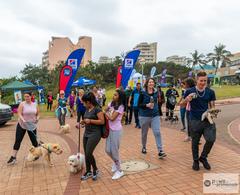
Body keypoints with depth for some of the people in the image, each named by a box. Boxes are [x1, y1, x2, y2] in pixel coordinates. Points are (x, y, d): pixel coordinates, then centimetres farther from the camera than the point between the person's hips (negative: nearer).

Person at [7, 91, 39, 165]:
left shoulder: (35, 105, 3)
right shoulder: (22, 104, -7)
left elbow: (37, 114, 10)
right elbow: (19, 114, -15)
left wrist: (37, 118, -11)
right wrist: (23, 120, -32)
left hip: (32, 125, 2)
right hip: (21, 125, -1)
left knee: (34, 141, 5)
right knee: (17, 140, -4)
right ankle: (13, 157, 5)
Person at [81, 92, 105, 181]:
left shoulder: (97, 109, -15)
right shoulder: (87, 109, 10)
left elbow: (102, 121, -19)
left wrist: (90, 121, -21)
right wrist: (83, 122, 4)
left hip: (95, 134, -8)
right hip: (86, 133, 8)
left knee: (89, 153, -10)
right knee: (86, 154, 11)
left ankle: (95, 170, 15)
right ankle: (88, 171, 28)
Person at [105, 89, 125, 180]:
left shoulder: (120, 107, -14)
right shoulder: (111, 104, 7)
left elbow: (112, 118, -18)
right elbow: (105, 111, 19)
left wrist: (106, 113, -4)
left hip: (116, 130, -7)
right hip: (109, 129, 7)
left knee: (114, 151, -1)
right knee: (108, 150, 11)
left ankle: (119, 171, 17)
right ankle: (116, 161, 41)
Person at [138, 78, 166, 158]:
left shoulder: (156, 92, 3)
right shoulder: (143, 93, -7)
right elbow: (139, 104, -7)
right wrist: (147, 105, -20)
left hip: (155, 115, 2)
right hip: (144, 116, -2)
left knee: (157, 132, -9)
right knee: (144, 133, 12)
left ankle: (160, 151, -4)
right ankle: (144, 147, 35)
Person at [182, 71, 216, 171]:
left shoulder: (210, 92, 3)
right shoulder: (189, 91, -3)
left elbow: (212, 106, 9)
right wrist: (187, 99, -19)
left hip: (207, 120, 2)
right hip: (195, 121, -1)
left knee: (211, 139, -10)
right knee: (195, 142, 9)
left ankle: (203, 157, 18)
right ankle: (195, 160, 31)